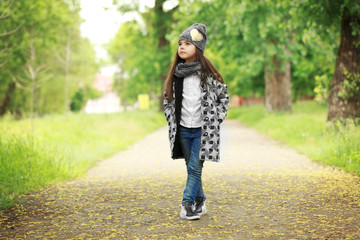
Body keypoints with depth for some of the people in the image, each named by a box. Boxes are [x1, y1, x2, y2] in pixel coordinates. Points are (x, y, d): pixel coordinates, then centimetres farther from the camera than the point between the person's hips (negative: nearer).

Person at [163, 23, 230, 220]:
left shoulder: (207, 72, -6)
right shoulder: (176, 73, 4)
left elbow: (223, 96, 2)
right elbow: (167, 99, 16)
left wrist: (217, 119, -3)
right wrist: (171, 121, 7)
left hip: (203, 129, -4)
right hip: (183, 129, 4)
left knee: (195, 167, -10)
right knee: (191, 168, 10)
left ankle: (187, 203, -5)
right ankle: (200, 203, 20)